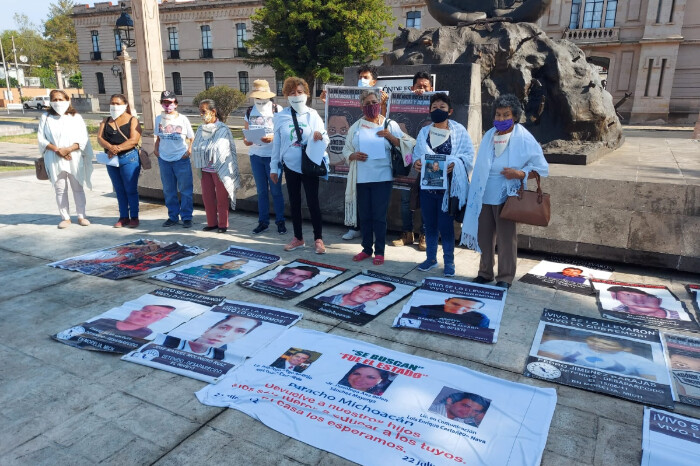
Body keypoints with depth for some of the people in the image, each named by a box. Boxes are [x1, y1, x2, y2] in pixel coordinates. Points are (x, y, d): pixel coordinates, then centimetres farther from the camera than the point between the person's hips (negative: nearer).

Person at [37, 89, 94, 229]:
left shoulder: (76, 117, 6)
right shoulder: (46, 117, 7)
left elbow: (83, 139, -1)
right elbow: (41, 138, 2)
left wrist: (69, 149, -16)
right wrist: (57, 150, -12)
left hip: (74, 159, 0)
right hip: (55, 159, 0)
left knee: (78, 188, 4)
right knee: (60, 189, 3)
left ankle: (81, 216, 13)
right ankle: (65, 217, 10)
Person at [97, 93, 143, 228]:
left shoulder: (132, 120, -2)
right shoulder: (106, 121, 13)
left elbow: (134, 140, -14)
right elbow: (99, 138, 1)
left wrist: (117, 149, -21)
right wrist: (110, 147, -19)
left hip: (129, 158, -5)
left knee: (131, 189, -1)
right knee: (119, 190, 10)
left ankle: (134, 217, 7)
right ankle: (123, 217, 18)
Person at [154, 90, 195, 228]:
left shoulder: (183, 119, -2)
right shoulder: (159, 119, 7)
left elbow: (191, 138, 2)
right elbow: (158, 137, 18)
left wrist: (189, 150, -12)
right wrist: (156, 149, 3)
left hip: (181, 159, -4)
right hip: (164, 159, 4)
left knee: (185, 190, -2)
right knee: (168, 191, 11)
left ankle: (186, 217, 7)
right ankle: (173, 216, 21)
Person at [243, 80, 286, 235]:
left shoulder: (277, 110, -5)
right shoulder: (250, 112, 9)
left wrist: (273, 137, -25)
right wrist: (246, 140, -8)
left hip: (273, 155, -4)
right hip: (255, 155, 4)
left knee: (276, 190, 3)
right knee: (261, 190, 11)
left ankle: (280, 221, 14)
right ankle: (263, 221, 20)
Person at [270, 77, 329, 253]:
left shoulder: (312, 115, -2)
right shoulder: (281, 117, 1)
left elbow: (326, 141, -3)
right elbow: (277, 143, 5)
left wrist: (320, 136, -27)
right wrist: (274, 167, 6)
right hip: (290, 166, 2)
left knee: (312, 202, 0)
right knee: (294, 203, 11)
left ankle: (318, 239, 11)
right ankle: (298, 238, 24)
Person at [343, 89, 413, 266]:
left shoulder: (390, 125, 3)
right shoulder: (356, 127, 9)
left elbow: (407, 144, 0)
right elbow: (346, 150, 10)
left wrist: (391, 137, -14)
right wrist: (353, 155, -11)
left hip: (382, 178, -2)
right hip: (361, 178, 3)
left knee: (379, 216, 0)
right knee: (364, 215, 10)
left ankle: (379, 251, 12)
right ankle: (367, 249, 24)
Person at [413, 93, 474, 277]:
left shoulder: (459, 131, 0)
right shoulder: (424, 132, 11)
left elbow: (468, 155, -6)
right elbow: (417, 153, 8)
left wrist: (454, 164, -24)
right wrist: (416, 162, -14)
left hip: (448, 185, -4)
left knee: (445, 224, -1)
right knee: (429, 223, 10)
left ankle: (449, 261, 14)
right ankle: (431, 258, 24)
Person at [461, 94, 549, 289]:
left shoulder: (524, 139, -7)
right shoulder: (488, 136, 6)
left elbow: (541, 168, -4)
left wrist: (519, 174, -20)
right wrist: (475, 192, 11)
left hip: (505, 198, -4)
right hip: (484, 197, 5)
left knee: (506, 238, 2)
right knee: (484, 236, 11)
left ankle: (505, 278, 15)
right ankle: (485, 273, 26)